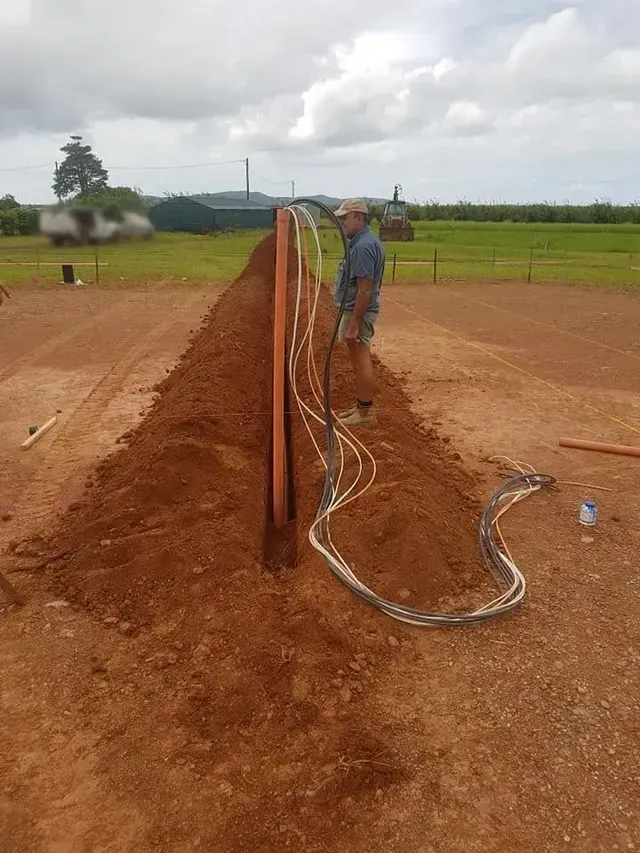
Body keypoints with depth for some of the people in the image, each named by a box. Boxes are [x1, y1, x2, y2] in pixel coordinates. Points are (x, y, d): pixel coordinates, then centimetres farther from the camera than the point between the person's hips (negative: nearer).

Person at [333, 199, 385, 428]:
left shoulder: (363, 246, -21)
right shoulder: (367, 241, 12)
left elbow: (365, 290, -25)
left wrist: (353, 324, -25)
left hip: (357, 311, -11)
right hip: (357, 309, 11)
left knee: (361, 362, -3)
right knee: (360, 361, 17)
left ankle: (366, 413, 6)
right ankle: (362, 406, 28)